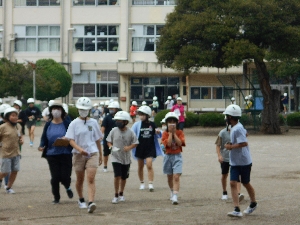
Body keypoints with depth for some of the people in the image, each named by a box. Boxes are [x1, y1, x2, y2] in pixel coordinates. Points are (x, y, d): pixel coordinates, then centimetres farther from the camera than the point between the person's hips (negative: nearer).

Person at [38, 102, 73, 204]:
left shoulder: (67, 124, -1)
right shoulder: (48, 125, 7)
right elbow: (44, 138, 8)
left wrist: (67, 139, -21)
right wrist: (42, 146, -11)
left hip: (66, 154, -2)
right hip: (52, 154, 2)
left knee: (65, 176, -4)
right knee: (55, 177, 1)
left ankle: (68, 187, 32)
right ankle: (56, 197, 17)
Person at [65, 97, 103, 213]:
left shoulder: (93, 123, 6)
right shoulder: (74, 124, 0)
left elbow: (98, 140, 14)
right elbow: (71, 140, -7)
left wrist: (100, 155, 17)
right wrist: (79, 149, -25)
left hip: (92, 153, 0)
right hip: (78, 155, 0)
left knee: (91, 179, -14)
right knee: (80, 179, 13)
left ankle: (91, 203, -24)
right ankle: (81, 200, 35)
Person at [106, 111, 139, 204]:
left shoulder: (130, 132, -5)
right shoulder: (114, 131, -4)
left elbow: (135, 143, 2)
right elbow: (108, 141, 7)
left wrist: (129, 147, -18)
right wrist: (111, 147, -14)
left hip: (126, 158, 1)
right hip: (116, 157, -1)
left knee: (124, 177, 12)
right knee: (117, 176, -12)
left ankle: (121, 194, 32)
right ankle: (116, 195, 0)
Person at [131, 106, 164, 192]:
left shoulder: (152, 124, 2)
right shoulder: (137, 125, -2)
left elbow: (158, 136, 13)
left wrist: (158, 132, -9)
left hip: (150, 148, -1)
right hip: (140, 148, 1)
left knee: (149, 165, -13)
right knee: (140, 166, 12)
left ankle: (150, 184, -13)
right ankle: (142, 183, 28)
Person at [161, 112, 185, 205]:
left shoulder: (180, 132, 0)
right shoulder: (165, 133, -1)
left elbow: (180, 143, -16)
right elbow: (168, 144, -17)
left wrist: (174, 133, -13)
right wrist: (170, 133, -15)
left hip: (177, 156, -2)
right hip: (168, 156, 2)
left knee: (176, 176, -15)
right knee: (170, 177, 15)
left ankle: (175, 197, -22)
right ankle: (172, 192, 39)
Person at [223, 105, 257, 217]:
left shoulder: (237, 129, -22)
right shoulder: (236, 127, 6)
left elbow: (244, 143, -30)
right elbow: (245, 133, 24)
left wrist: (231, 146, -21)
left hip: (244, 161, -8)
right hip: (234, 162, 8)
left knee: (246, 183, 11)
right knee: (233, 183, -4)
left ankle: (253, 204, 35)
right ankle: (237, 210, -10)